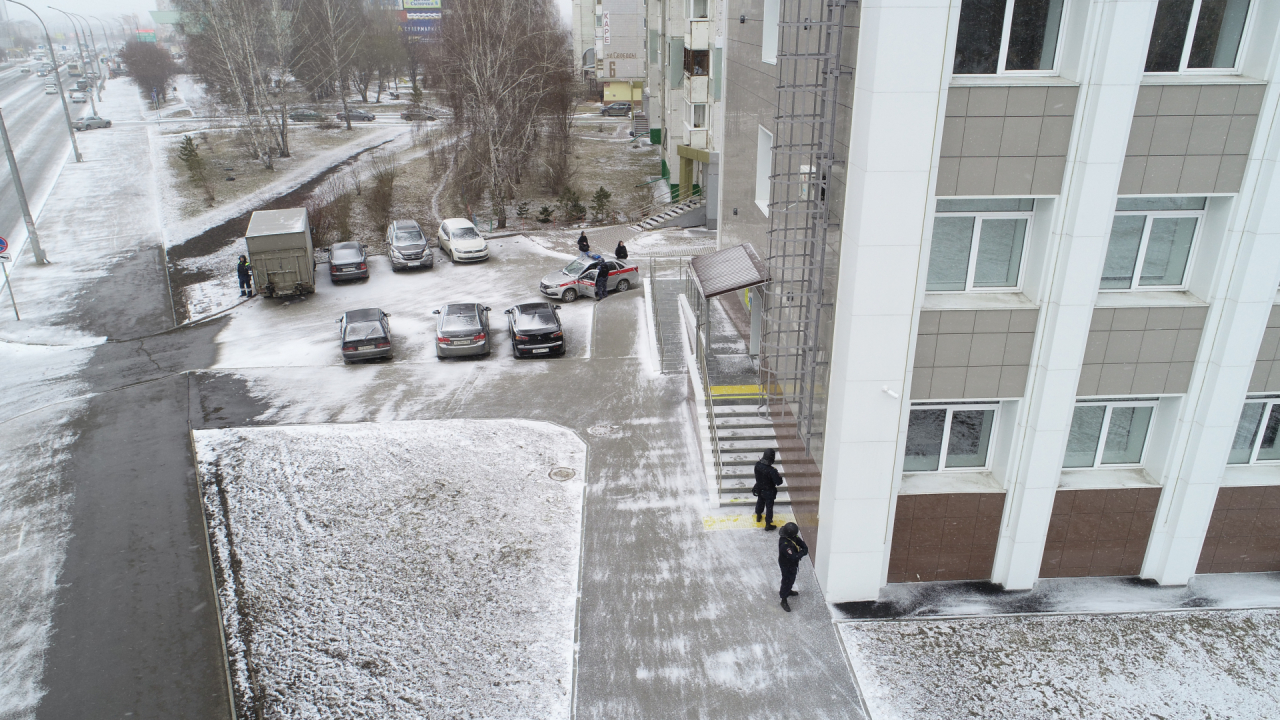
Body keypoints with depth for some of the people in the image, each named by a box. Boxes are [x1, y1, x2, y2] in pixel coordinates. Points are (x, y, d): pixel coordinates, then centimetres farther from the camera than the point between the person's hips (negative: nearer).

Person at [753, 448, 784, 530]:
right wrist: (780, 476, -8)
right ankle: (768, 524, 29)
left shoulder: (757, 464, -18)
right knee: (769, 507, 14)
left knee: (760, 502, 30)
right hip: (768, 491, -6)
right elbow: (778, 482, -27)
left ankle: (758, 516, 54)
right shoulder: (772, 470, -36)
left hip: (759, 489, 6)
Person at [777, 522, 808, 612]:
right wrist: (804, 552, -28)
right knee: (787, 581, 11)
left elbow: (799, 540, -2)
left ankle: (788, 591, 58)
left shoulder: (793, 536, -16)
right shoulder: (785, 545, -42)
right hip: (787, 566, -8)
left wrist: (805, 547, -21)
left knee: (791, 580, 31)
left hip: (792, 564, 8)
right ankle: (784, 601, 32)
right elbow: (794, 557, -41)